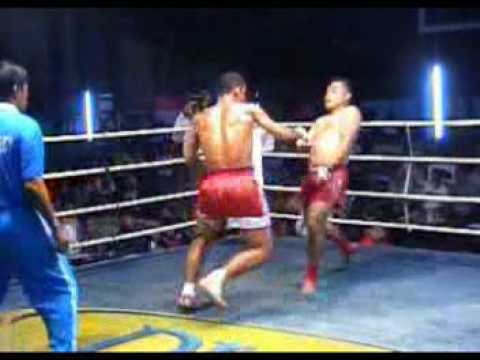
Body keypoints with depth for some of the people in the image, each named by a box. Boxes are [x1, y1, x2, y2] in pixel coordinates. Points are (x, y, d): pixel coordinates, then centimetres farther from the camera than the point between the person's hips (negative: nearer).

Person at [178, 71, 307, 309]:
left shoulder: (200, 117, 13)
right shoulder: (249, 110, 6)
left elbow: (189, 158, 14)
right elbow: (282, 134, 13)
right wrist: (299, 133, 34)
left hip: (211, 185, 4)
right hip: (242, 184, -4)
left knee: (203, 238, 30)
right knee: (262, 250, 8)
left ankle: (188, 288, 18)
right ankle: (219, 277, -12)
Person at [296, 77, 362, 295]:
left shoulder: (351, 113, 6)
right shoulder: (320, 121, 27)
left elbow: (347, 142, -9)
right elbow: (308, 141, 14)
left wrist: (328, 166, -21)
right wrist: (301, 142, -11)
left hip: (334, 174, -8)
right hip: (313, 175, 8)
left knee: (315, 221, -18)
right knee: (315, 222, 14)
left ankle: (311, 276, -9)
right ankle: (346, 248, 41)